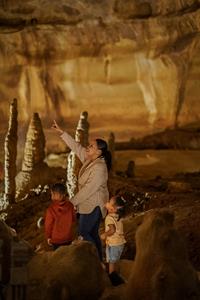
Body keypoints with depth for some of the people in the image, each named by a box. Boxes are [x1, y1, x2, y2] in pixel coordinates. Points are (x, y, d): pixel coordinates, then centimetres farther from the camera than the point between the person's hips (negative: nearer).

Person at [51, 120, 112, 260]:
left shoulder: (99, 168, -26)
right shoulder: (89, 159, 1)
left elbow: (88, 189, -26)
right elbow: (76, 147, 9)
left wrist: (72, 202, -21)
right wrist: (61, 132, 5)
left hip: (93, 206, -9)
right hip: (88, 204, 9)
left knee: (84, 232, -3)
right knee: (92, 233, 14)